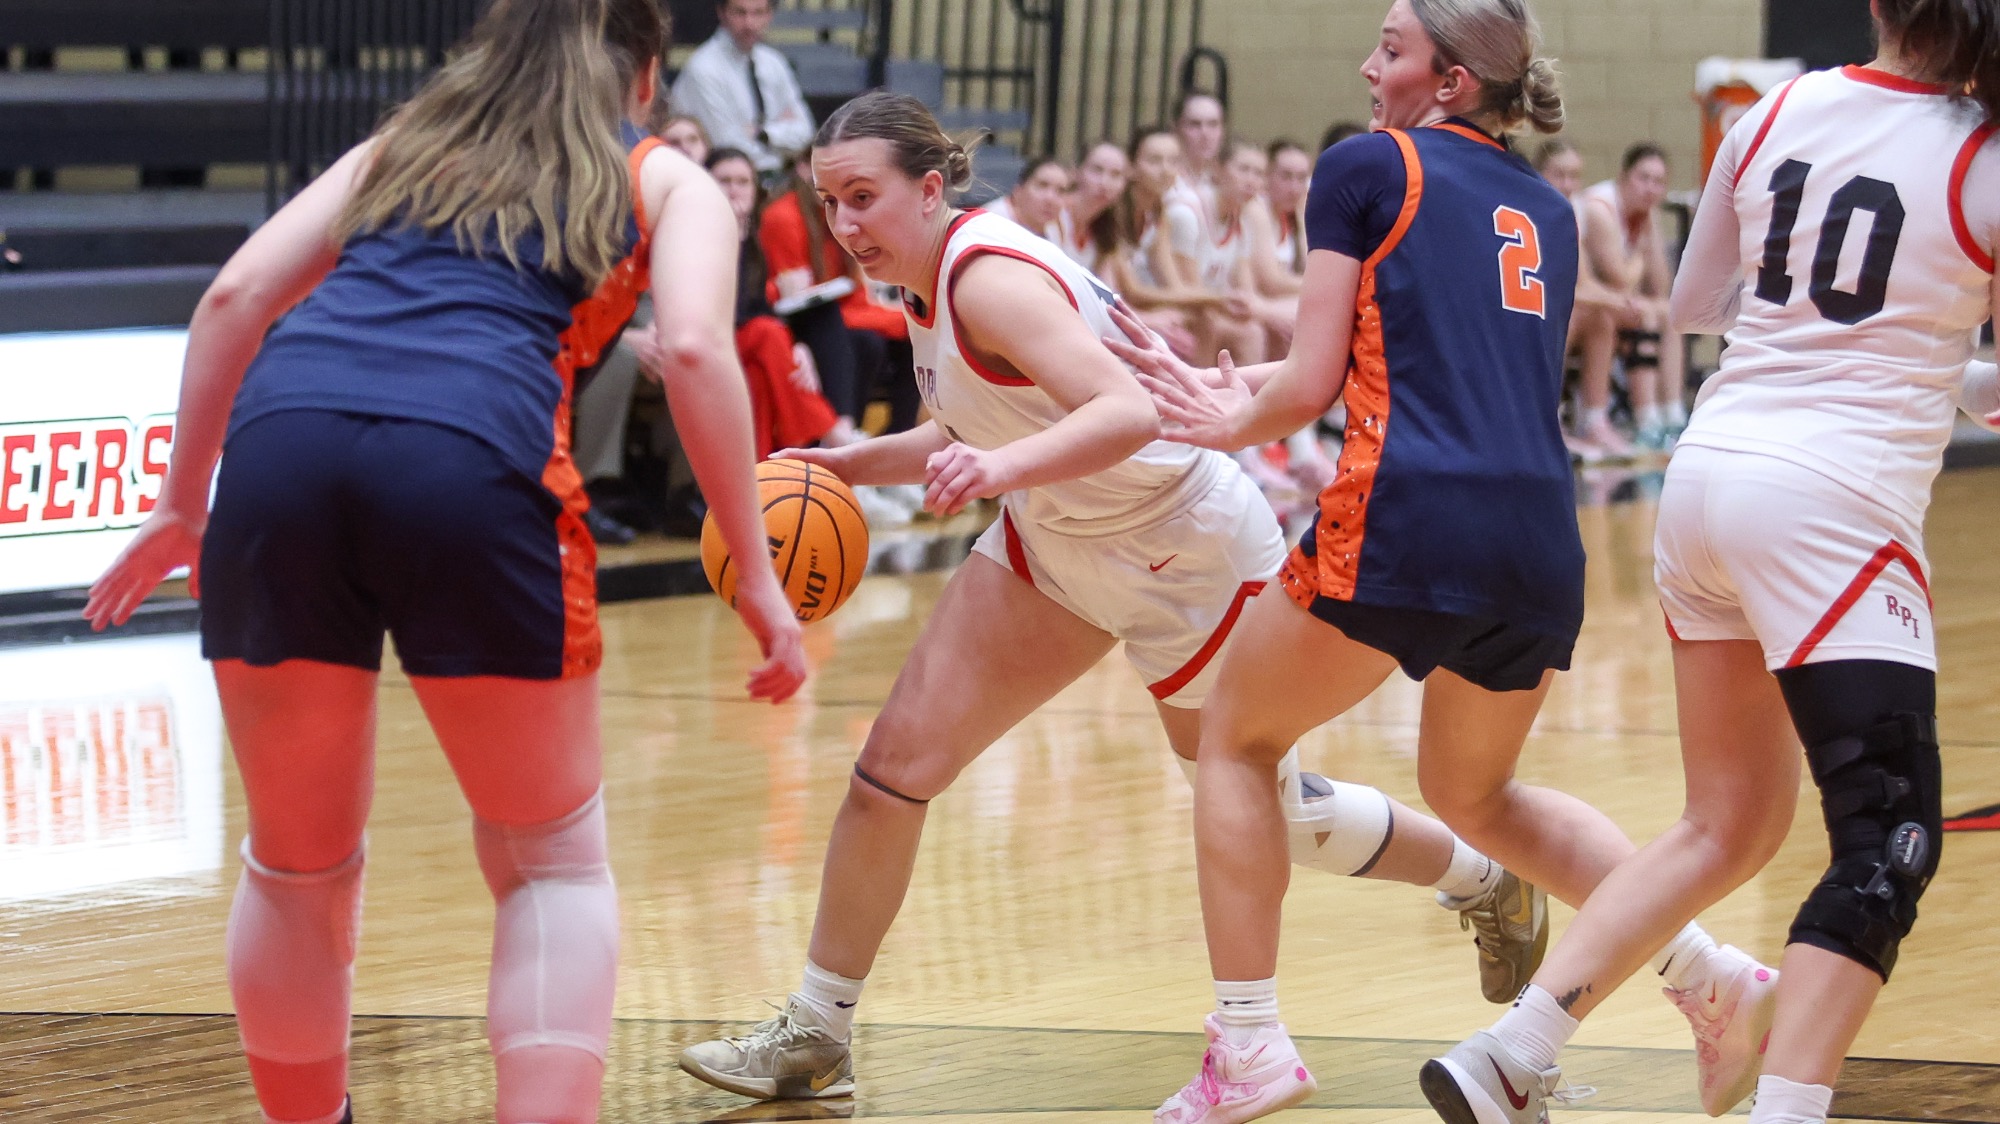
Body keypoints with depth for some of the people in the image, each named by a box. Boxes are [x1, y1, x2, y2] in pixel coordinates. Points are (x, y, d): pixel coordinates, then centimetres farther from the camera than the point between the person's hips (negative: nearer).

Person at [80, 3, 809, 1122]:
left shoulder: (398, 147, 33)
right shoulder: (666, 180, 24)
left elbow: (237, 295, 21)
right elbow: (695, 349, 5)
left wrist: (184, 506, 24)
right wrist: (755, 576, 6)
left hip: (282, 440, 3)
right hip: (472, 454, -3)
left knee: (299, 866, 19)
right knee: (554, 862, 12)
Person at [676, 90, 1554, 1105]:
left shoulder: (989, 277, -29)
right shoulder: (928, 278, -2)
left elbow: (1129, 414, -41)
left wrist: (1006, 466, -56)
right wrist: (848, 465, 0)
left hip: (1187, 554, -8)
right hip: (1054, 545, 8)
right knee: (894, 766, -4)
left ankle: (1485, 881, 38)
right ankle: (814, 1037, 5)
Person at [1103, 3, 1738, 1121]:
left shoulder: (1367, 167, 4)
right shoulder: (1547, 211, 22)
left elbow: (1313, 385, 1)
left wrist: (1228, 426, 21)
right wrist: (1254, 393, 31)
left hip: (1409, 517, -6)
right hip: (1541, 537, 6)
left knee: (1237, 740, 16)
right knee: (1474, 792, 27)